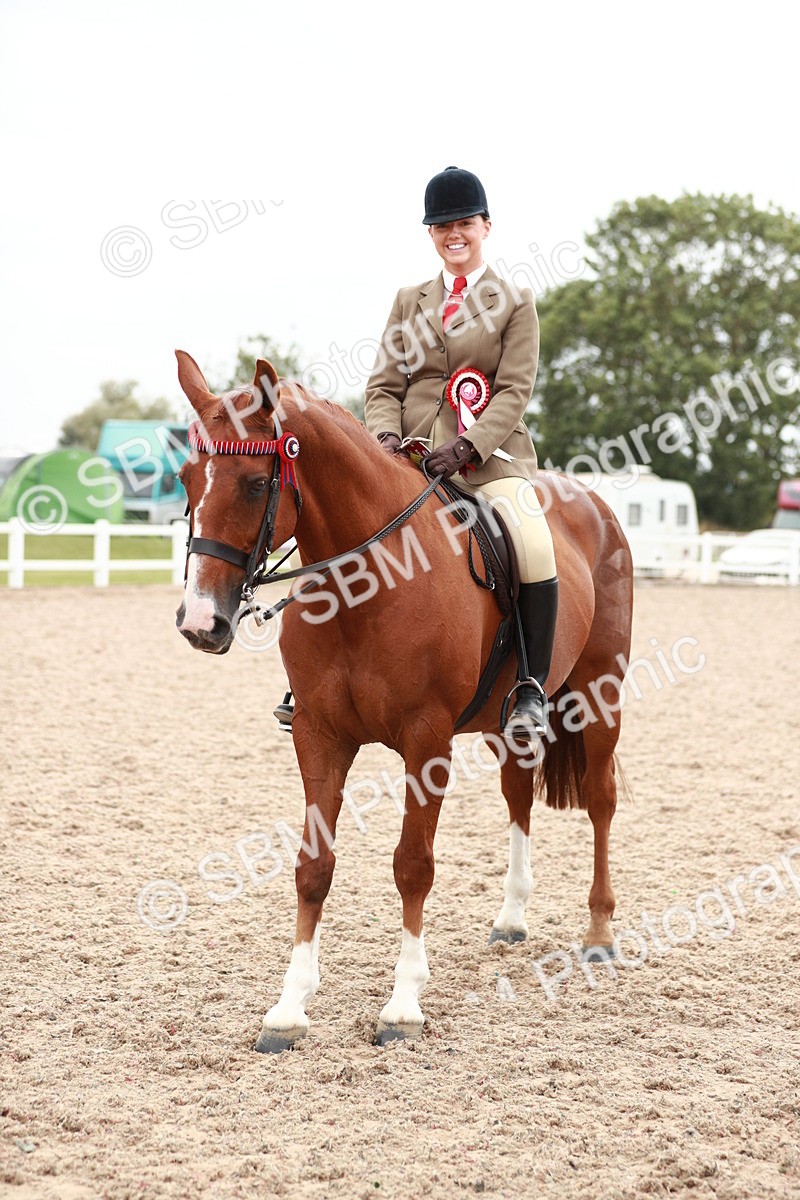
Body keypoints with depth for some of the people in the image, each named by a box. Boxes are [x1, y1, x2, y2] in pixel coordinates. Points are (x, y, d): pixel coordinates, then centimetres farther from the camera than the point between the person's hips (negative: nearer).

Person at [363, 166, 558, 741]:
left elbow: (514, 391, -4)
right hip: (414, 456, 3)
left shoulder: (516, 302, 6)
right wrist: (387, 435, -11)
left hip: (492, 455, -3)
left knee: (536, 551, -29)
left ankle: (531, 690, -18)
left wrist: (465, 446, -20)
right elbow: (384, 384, 11)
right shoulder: (409, 301, 17)